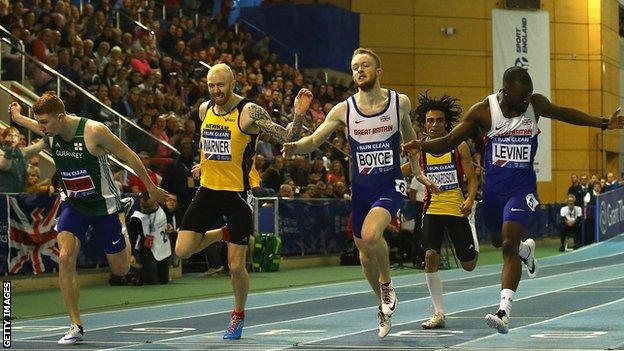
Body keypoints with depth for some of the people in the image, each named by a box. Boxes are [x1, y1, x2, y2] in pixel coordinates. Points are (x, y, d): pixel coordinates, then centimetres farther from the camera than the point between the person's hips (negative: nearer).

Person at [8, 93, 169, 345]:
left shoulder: (94, 131, -24)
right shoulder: (52, 134, -7)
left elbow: (129, 157, -12)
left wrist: (151, 188, -5)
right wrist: (17, 117, 29)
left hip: (103, 204, -4)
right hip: (73, 204, 4)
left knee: (120, 270, 6)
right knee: (65, 258, -20)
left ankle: (122, 234, 44)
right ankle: (76, 327, -11)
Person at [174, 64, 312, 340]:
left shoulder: (249, 112, -13)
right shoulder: (204, 109, 6)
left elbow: (287, 138, -14)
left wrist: (298, 115, -29)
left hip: (237, 193, -5)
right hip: (208, 190, 5)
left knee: (235, 265, -1)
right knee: (182, 251, -5)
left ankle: (238, 315, 24)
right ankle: (224, 233, 23)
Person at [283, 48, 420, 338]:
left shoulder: (400, 102, -3)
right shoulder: (344, 110, -4)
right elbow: (314, 140, -5)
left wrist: (415, 168, 18)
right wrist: (294, 146, -26)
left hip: (390, 185, -3)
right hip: (361, 187, 3)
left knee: (370, 234, -29)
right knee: (364, 251, 12)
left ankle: (386, 283, -1)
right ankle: (384, 304, 36)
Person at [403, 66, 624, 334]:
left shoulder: (535, 104, -5)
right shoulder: (483, 111, -10)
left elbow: (562, 113, 17)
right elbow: (448, 143, -5)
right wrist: (421, 145, -25)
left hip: (522, 187, -2)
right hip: (493, 188, 2)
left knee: (509, 246, -17)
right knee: (499, 240, 22)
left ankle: (504, 311, -23)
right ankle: (526, 249, 59)